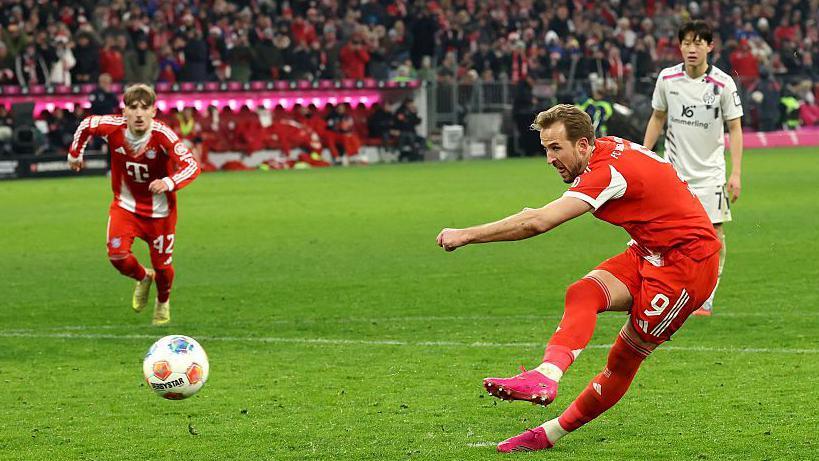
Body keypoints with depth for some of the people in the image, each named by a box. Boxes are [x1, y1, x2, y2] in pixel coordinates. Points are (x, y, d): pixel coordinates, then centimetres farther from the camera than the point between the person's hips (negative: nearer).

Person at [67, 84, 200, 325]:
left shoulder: (162, 135, -29)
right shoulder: (113, 127, -20)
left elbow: (192, 166, -35)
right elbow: (86, 125, 3)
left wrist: (170, 182, -52)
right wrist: (75, 153, 13)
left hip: (160, 210, -2)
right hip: (125, 205, 2)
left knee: (162, 265, 5)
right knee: (117, 254, -18)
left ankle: (163, 303, 42)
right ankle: (143, 278, 19)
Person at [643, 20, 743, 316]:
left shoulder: (723, 83, -10)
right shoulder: (667, 78, -2)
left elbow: (735, 128, -6)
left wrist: (736, 173, -12)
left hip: (710, 173, -2)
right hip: (673, 170, 2)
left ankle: (706, 299, 4)